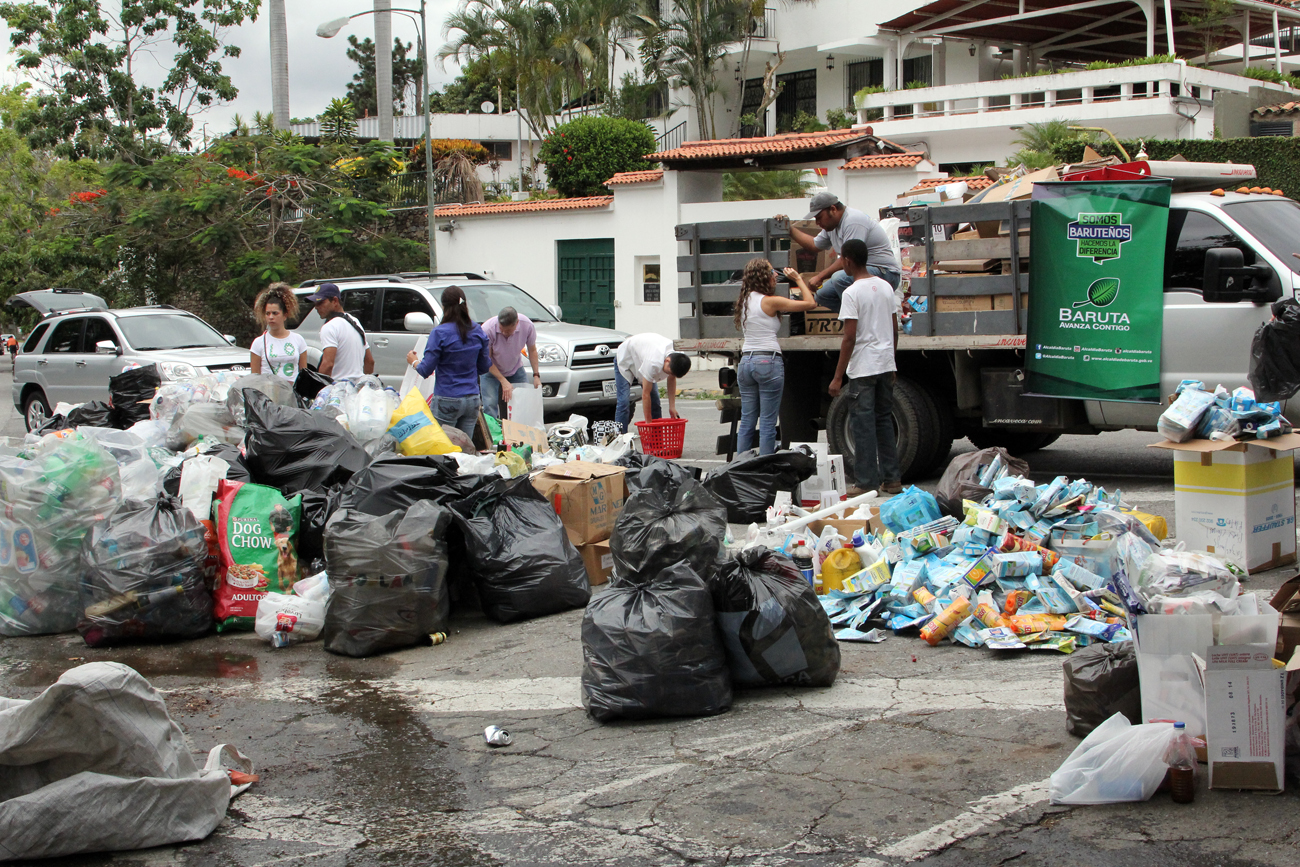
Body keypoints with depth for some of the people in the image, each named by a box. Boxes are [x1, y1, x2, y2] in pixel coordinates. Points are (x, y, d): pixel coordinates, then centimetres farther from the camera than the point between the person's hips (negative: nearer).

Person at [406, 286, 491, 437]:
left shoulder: (440, 333, -12)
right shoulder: (477, 331, 3)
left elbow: (426, 370, -8)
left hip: (447, 401, -5)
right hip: (472, 400, 5)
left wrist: (413, 362, 12)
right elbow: (484, 368, 12)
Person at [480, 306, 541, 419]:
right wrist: (503, 381, -26)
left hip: (516, 370, 3)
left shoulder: (527, 325, -25)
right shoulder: (488, 329, -32)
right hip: (491, 371, -3)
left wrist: (536, 375, -12)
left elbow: (532, 350, -5)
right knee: (490, 406, -15)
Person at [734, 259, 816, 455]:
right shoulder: (770, 301, -9)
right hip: (768, 361, -7)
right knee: (768, 422, -3)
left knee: (747, 421, 10)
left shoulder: (743, 301, 11)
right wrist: (798, 279, 5)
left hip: (746, 361, 7)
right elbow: (810, 303, -7)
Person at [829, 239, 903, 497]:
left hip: (863, 368, -7)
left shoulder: (852, 293, -13)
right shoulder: (886, 287, 10)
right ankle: (892, 478, 17)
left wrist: (838, 377, -13)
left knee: (863, 425, -2)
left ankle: (867, 483, 0)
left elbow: (849, 338, -16)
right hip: (886, 365, 7)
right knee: (884, 421, 15)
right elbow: (895, 329, 14)